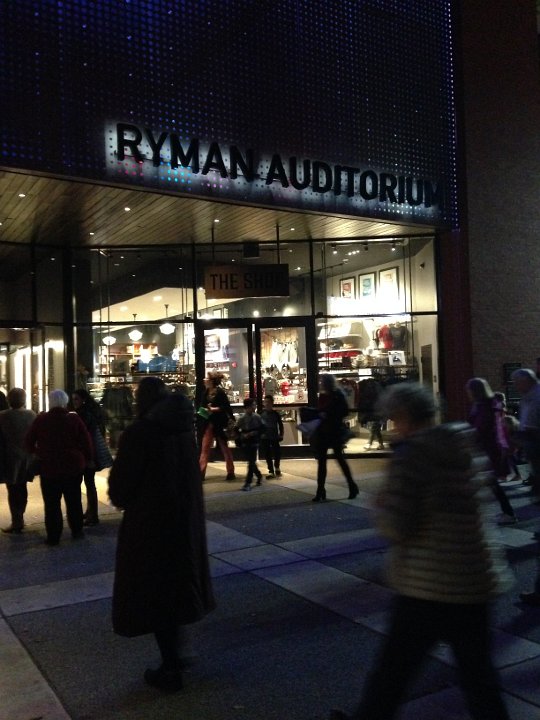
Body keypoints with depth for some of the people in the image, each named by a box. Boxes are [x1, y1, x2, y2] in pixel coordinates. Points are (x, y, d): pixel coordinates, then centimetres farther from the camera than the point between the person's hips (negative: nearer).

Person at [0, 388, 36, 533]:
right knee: (22, 488, 18)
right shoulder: (31, 415, -5)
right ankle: (20, 519, 27)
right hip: (26, 457, 4)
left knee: (13, 491, 4)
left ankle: (16, 523, 6)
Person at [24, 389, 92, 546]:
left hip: (48, 468, 0)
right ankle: (77, 531, 23)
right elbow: (86, 442, -7)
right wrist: (86, 459, 7)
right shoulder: (74, 419, -8)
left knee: (52, 504, 7)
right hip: (73, 467, 1)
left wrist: (38, 453, 16)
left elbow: (28, 442, 0)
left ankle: (53, 536, 9)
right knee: (74, 501, 15)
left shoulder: (40, 420, -6)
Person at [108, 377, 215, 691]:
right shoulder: (184, 428, -1)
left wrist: (123, 501, 7)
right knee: (178, 581, 22)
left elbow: (120, 485, -14)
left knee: (153, 590, 8)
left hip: (149, 522, -7)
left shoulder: (138, 433, -20)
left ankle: (171, 670, 18)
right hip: (186, 517, 7)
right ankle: (177, 652, 37)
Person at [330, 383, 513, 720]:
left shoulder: (412, 452, -17)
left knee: (395, 666, 12)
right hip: (478, 578, 7)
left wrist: (381, 503, 0)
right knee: (478, 671, 17)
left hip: (430, 584, -6)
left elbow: (395, 526, -21)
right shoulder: (471, 444, 4)